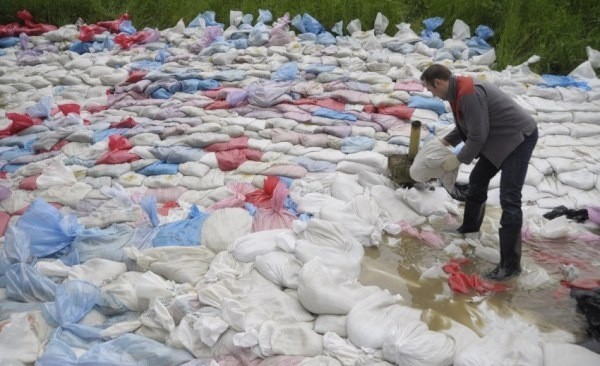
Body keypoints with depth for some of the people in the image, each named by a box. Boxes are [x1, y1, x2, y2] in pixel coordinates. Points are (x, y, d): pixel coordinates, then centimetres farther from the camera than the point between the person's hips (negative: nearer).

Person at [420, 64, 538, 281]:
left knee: (509, 200, -13)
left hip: (519, 138, -10)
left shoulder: (469, 94, -26)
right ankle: (469, 227, 44)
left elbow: (478, 137, -24)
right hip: (500, 139, 11)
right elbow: (466, 126, 19)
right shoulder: (458, 91, 6)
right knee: (477, 181, 22)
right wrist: (445, 141, 9)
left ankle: (510, 265, -9)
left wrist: (458, 160, -12)